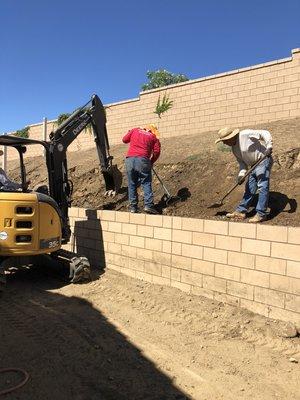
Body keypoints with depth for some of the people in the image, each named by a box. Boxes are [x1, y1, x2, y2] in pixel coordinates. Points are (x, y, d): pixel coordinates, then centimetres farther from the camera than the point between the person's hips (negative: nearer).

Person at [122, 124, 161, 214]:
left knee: (132, 184, 10)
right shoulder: (154, 137, 14)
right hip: (143, 160, -2)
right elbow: (157, 151, 3)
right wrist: (151, 162, 14)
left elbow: (124, 139, 22)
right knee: (146, 183, 4)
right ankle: (148, 205, -6)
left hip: (129, 160, 3)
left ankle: (133, 207, 11)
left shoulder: (135, 130, 19)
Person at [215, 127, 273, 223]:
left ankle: (261, 214, -6)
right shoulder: (234, 149, 8)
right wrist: (241, 175, -6)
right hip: (254, 165, 9)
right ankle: (240, 212, 15)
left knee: (262, 187, -9)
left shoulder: (245, 134, -17)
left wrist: (269, 146, -32)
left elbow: (265, 133, -19)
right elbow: (242, 162, 9)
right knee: (249, 189, 10)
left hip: (263, 160, -9)